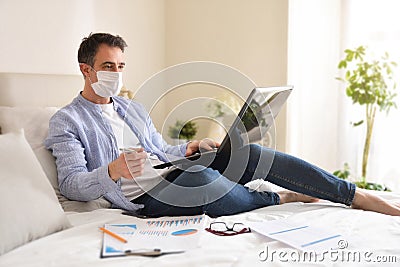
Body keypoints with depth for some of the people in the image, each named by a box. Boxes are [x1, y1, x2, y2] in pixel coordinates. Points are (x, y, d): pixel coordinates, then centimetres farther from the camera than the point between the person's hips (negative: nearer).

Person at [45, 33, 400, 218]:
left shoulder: (133, 108, 20)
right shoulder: (66, 121, 1)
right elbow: (72, 184, -9)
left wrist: (188, 149, 0)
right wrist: (113, 171, -28)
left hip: (172, 174, 7)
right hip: (141, 194, -6)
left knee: (246, 152, -12)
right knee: (197, 176, -36)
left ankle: (355, 195, -7)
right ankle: (279, 199, -6)